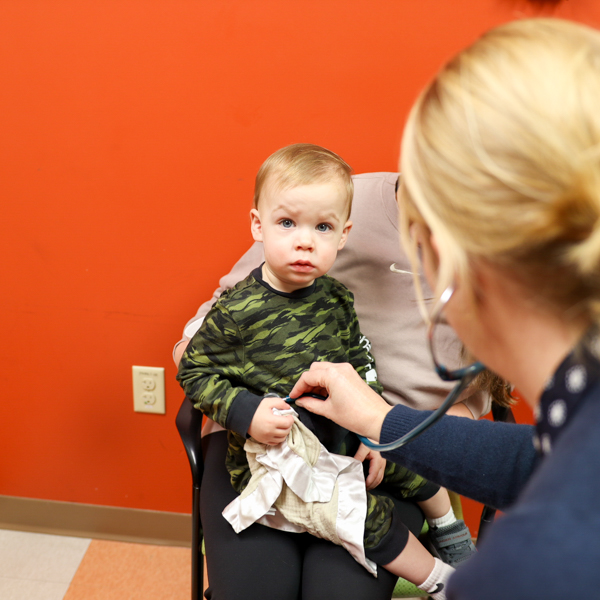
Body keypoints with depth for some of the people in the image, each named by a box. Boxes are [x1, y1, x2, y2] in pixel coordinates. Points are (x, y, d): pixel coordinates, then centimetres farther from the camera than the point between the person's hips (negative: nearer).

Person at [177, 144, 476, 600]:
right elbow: (195, 371, -9)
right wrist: (246, 413, -22)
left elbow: (359, 362, 11)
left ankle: (451, 531, 37)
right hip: (273, 456, -6)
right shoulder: (237, 312, -19)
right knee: (364, 512, -19)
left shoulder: (337, 298, -1)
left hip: (339, 432, 6)